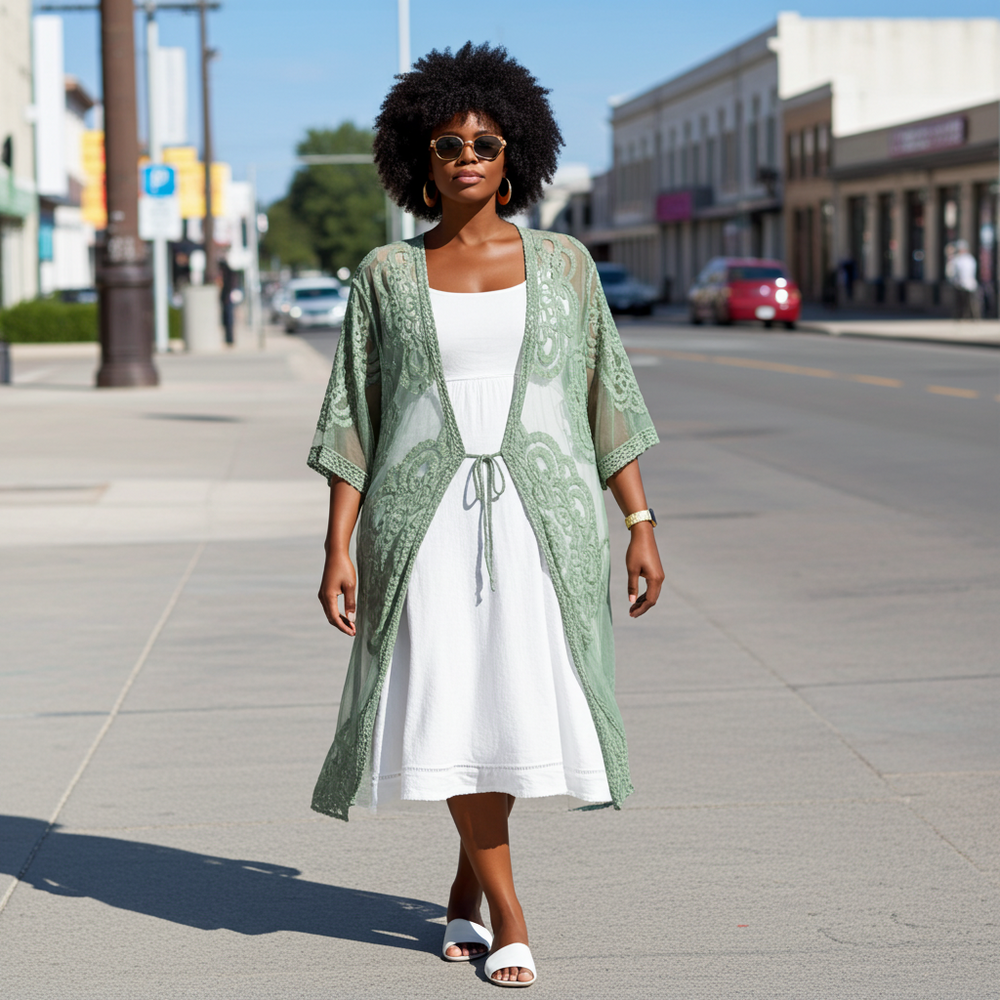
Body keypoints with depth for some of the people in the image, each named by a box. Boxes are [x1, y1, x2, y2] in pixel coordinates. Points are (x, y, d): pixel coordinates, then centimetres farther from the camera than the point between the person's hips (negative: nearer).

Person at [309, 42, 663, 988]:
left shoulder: (561, 262, 5)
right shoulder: (386, 274, 4)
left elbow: (608, 398, 7)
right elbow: (352, 418, 4)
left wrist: (640, 525, 3)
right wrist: (338, 547, -3)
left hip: (542, 517, 1)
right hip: (427, 519, 0)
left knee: (517, 706, 2)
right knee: (455, 708, -6)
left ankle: (466, 888, 24)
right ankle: (507, 916, 7)